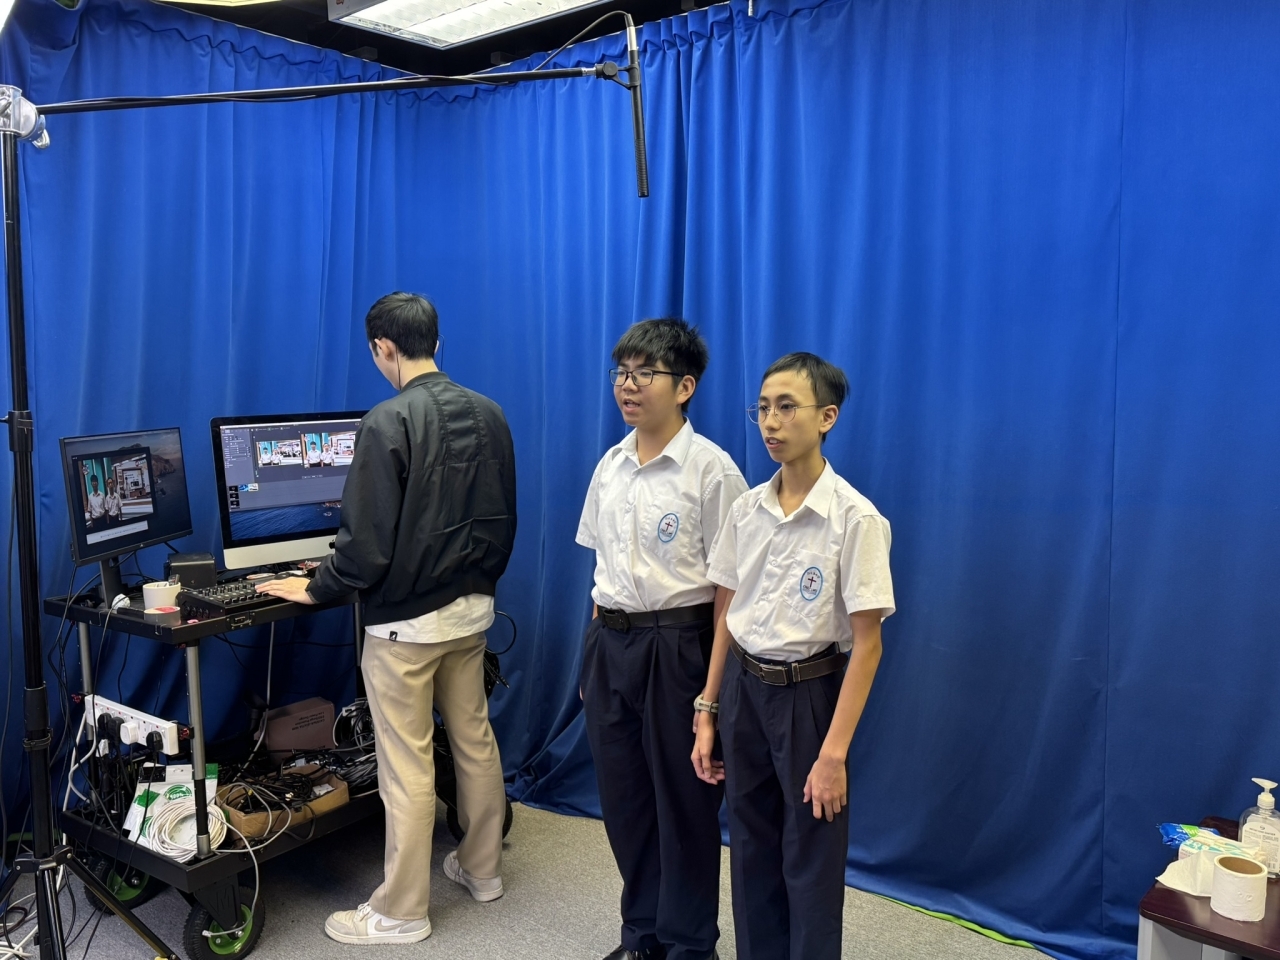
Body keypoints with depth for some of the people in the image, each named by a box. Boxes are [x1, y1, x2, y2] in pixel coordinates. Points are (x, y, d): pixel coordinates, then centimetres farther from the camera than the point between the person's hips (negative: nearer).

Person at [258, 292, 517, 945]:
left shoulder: (388, 423, -18)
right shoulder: (488, 414, 3)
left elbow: (367, 542, -18)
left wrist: (316, 590, -2)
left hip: (406, 621, -7)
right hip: (472, 609, 7)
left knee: (406, 767, 3)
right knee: (475, 741, 18)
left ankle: (401, 913, 17)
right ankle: (482, 869, 34)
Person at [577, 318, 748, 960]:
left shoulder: (711, 469, -12)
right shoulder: (610, 465, 8)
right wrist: (599, 652, 15)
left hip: (677, 646, -6)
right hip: (610, 643, 6)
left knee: (683, 802, 8)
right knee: (623, 797, 15)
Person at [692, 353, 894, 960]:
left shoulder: (855, 518, -15)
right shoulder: (746, 510, 1)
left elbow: (867, 643, -14)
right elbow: (727, 617, 8)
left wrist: (834, 753, -16)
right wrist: (707, 714, 7)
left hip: (809, 694, -5)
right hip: (743, 689, 5)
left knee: (811, 866, 8)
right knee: (751, 857, 16)